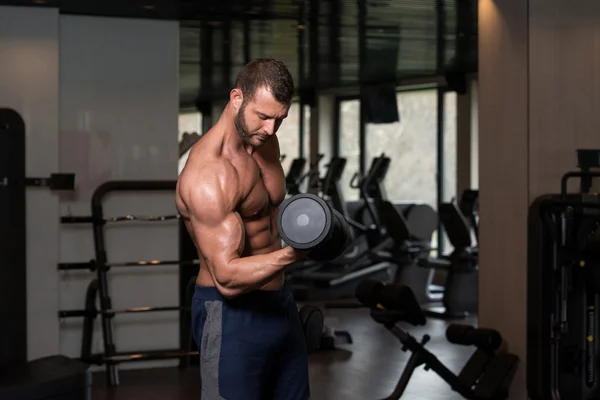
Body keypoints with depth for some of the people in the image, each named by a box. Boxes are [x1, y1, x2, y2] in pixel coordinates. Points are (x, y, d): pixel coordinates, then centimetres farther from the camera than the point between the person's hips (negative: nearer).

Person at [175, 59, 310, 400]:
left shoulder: (265, 142, 4)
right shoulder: (208, 173, -23)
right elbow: (228, 277, -27)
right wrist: (290, 255, -42)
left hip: (279, 304, 9)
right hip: (231, 313, -9)